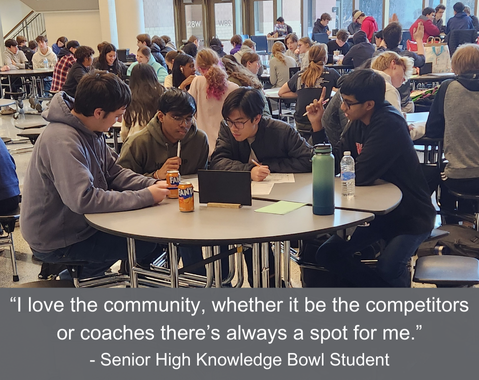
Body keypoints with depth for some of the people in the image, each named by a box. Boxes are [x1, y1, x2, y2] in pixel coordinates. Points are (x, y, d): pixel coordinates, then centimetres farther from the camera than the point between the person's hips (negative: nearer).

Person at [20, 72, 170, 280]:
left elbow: (114, 172, 6)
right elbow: (84, 199, -36)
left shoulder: (90, 130, 1)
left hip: (78, 221, 10)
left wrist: (153, 184, -11)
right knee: (148, 242, -13)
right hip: (57, 242, -9)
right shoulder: (62, 140, -29)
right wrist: (145, 196, -30)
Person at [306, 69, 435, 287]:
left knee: (387, 269, -28)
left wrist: (344, 164, -6)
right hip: (378, 210, 8)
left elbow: (359, 176, -27)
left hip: (410, 216, -8)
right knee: (327, 255, -4)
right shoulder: (359, 123, 1)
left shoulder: (389, 124, -24)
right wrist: (317, 124, -5)